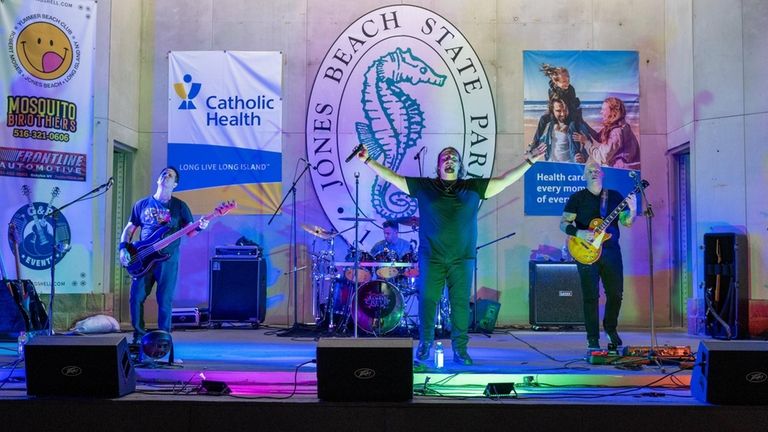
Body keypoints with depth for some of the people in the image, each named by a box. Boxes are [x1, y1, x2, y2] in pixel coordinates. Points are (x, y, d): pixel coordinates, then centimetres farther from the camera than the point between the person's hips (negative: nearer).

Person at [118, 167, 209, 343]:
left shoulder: (179, 206, 5)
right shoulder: (142, 204, 11)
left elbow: (190, 232, 2)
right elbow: (129, 228, 16)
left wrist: (199, 227, -21)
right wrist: (123, 248, 1)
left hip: (168, 260, -2)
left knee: (165, 301, -3)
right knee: (136, 298, -1)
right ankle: (139, 335, 15)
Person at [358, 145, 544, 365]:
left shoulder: (473, 187, 11)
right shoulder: (423, 186, 9)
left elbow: (504, 180, 8)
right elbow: (393, 177, 8)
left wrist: (528, 161, 2)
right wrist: (368, 161, 3)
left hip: (462, 258, 1)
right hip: (431, 256, 0)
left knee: (461, 303, 0)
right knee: (427, 300, 0)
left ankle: (460, 350, 6)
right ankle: (424, 344, 15)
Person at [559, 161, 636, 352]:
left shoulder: (615, 196, 10)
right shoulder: (577, 198, 3)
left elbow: (627, 222, 5)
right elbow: (563, 223, 1)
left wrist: (632, 210, -15)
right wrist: (578, 233, -17)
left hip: (611, 251, 3)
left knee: (616, 293, 6)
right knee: (591, 296, -4)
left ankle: (611, 328, 30)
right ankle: (593, 339, 3)